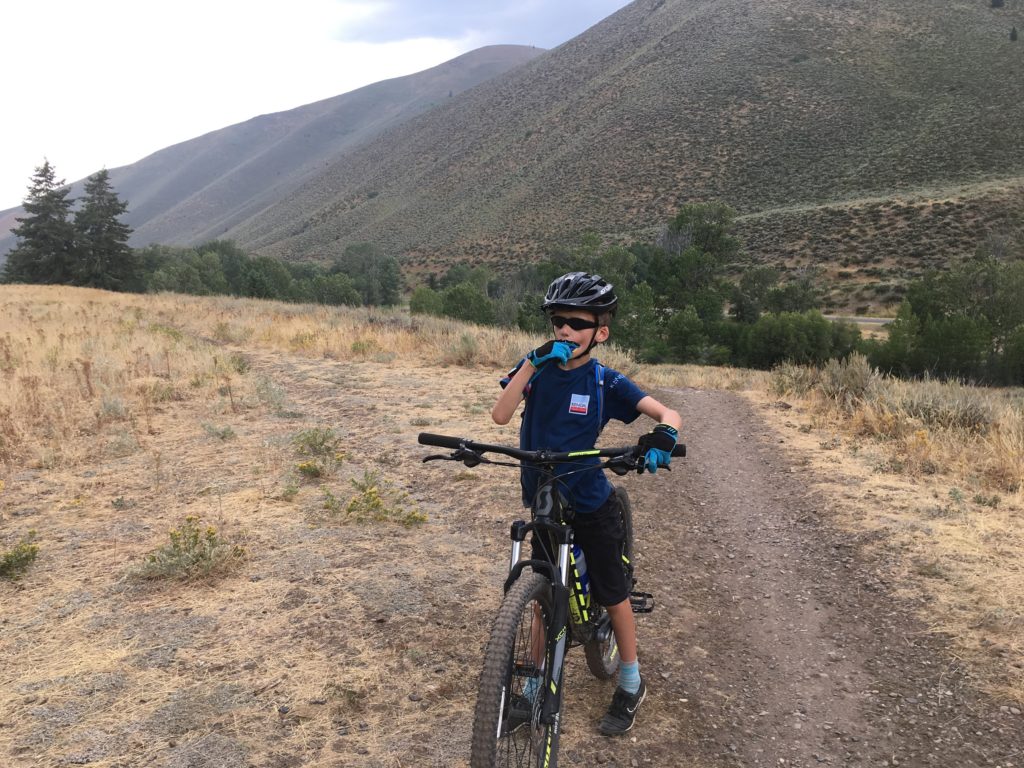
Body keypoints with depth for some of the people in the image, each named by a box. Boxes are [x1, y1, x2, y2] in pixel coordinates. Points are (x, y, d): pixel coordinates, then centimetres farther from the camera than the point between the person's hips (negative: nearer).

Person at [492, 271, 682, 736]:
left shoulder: (604, 383, -12)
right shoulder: (537, 368, -7)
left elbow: (668, 414, -18)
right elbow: (500, 415, -22)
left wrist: (663, 436, -42)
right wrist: (533, 363, -33)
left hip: (590, 504, -2)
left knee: (611, 593, 9)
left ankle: (631, 684, 29)